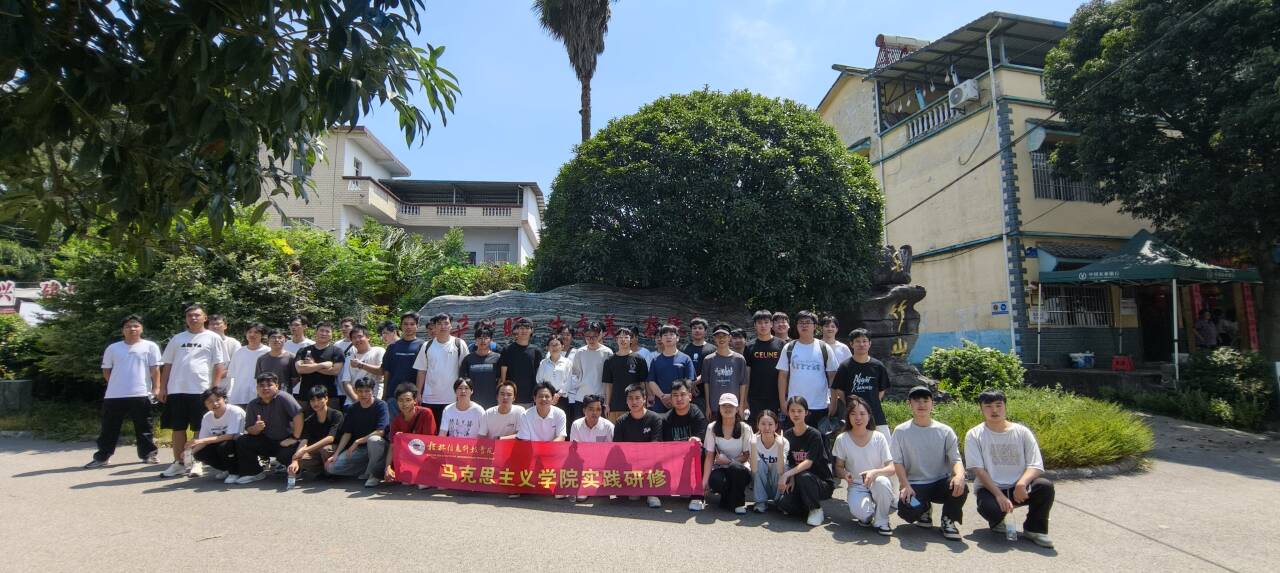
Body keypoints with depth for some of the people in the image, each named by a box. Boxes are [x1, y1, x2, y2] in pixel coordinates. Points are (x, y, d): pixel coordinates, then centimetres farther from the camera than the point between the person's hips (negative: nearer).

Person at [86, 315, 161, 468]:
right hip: (114, 395, 3)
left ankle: (148, 454, 12)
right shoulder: (113, 348, 8)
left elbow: (155, 369, -2)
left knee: (143, 427, 5)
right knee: (109, 428, 9)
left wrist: (156, 388, -8)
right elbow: (106, 370, 15)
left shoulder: (150, 346, 1)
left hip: (141, 394, -2)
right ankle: (101, 457, 19)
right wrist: (117, 383, 6)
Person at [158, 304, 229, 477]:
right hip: (176, 390, 4)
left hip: (201, 390, -4)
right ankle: (178, 463, 19)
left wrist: (214, 389, -10)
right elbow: (167, 365, 15)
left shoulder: (213, 338, 2)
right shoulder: (177, 338, 13)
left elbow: (220, 365, -2)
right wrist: (162, 388, 8)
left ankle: (197, 462, 11)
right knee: (178, 428, 9)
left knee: (200, 430, 2)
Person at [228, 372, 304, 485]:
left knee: (286, 456, -33)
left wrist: (295, 438, -23)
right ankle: (254, 473, 6)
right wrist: (256, 428, -23)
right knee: (241, 441, -12)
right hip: (266, 441, 6)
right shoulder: (253, 405, 1)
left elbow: (298, 415, -25)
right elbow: (249, 430, 2)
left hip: (286, 441, -6)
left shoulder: (283, 397, -17)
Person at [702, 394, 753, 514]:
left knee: (734, 467, -36)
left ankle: (738, 503, -9)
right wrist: (704, 481, -16)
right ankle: (727, 499, 3)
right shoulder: (712, 428, -4)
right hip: (720, 469, 1)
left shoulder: (745, 429, -6)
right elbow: (709, 456, -6)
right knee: (715, 480, -34)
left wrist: (729, 460, -19)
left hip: (739, 469, -1)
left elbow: (746, 456, -2)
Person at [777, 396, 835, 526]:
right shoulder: (787, 435, 3)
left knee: (803, 476, -37)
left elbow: (808, 462, -24)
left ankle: (816, 510, -11)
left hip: (822, 483, -4)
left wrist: (787, 474, -33)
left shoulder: (814, 435, -14)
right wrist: (791, 479, -16)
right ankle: (808, 507, 8)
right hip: (799, 483, 4)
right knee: (783, 503, -23)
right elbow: (790, 463, 3)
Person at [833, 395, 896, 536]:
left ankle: (881, 521, -10)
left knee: (882, 482, -38)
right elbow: (838, 467, 5)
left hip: (877, 485, 0)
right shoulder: (842, 439, -4)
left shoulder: (879, 437, -6)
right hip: (856, 487, 0)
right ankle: (866, 516, 7)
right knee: (859, 511, -35)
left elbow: (892, 468, -8)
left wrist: (875, 472, -29)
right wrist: (844, 474, -19)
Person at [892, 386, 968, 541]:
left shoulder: (945, 431, 2)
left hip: (940, 483, 1)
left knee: (961, 488, -32)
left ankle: (948, 520, -1)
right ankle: (924, 508, 12)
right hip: (914, 484, 0)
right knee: (908, 511, -29)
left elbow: (956, 459, -4)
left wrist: (960, 475, -28)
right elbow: (897, 462, -1)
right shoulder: (901, 431, -1)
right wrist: (906, 486, -16)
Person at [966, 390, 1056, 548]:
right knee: (992, 508, -35)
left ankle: (1034, 529, -3)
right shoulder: (974, 435, -3)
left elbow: (1036, 466, -4)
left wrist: (1022, 483, -26)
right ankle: (997, 520, 7)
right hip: (990, 489, -2)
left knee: (1045, 486, -29)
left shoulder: (1022, 432, 3)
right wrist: (999, 495, -23)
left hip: (1019, 488, 2)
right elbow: (978, 470, -10)